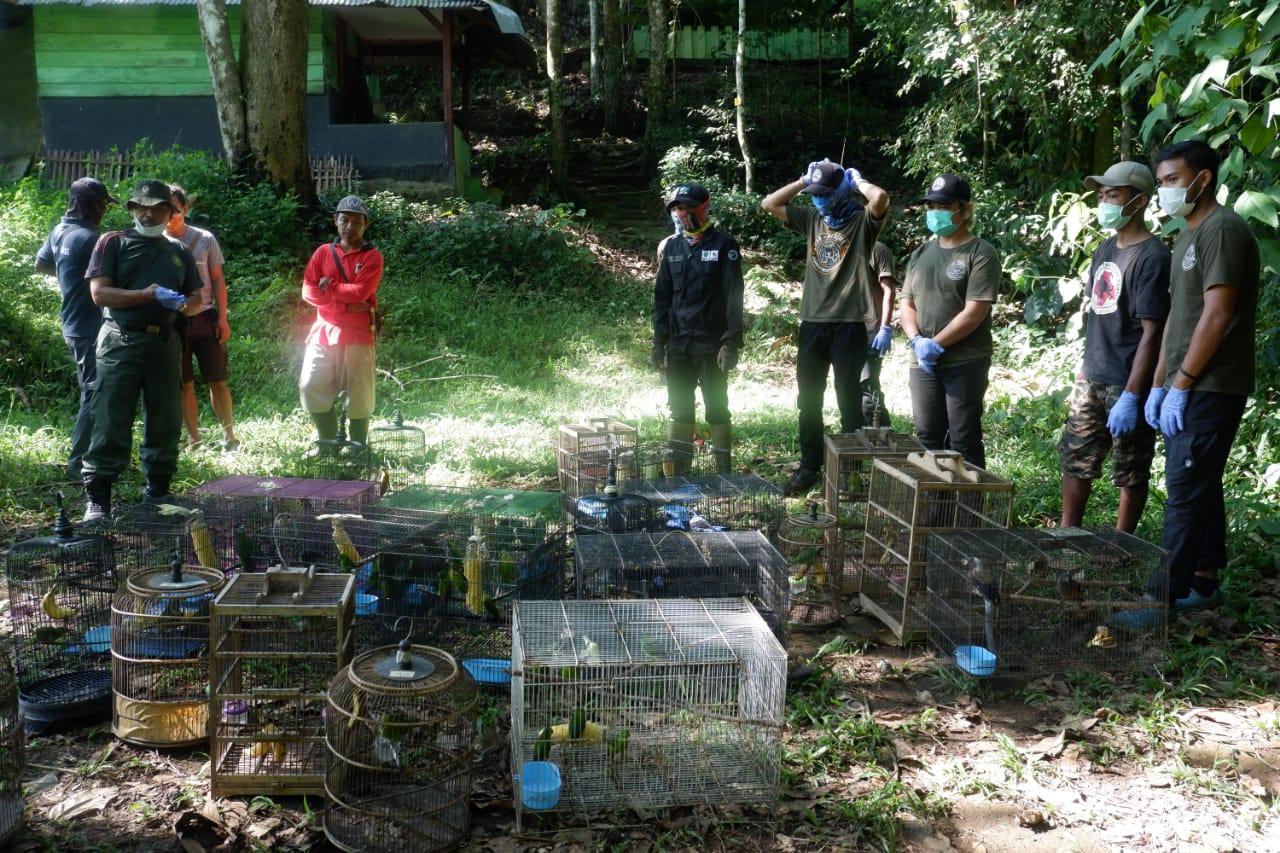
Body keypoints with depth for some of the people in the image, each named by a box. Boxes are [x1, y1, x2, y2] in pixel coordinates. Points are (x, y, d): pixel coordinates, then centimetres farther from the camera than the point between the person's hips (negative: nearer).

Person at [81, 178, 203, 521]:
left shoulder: (179, 252, 18)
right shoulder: (113, 242, 5)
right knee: (111, 423, -6)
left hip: (165, 344, 5)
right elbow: (99, 292, -7)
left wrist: (184, 305, -7)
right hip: (121, 343, -4)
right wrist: (148, 295, -18)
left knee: (165, 423, 9)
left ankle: (158, 492, 22)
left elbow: (197, 300, 18)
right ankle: (96, 499, -2)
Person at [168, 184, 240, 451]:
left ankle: (229, 435, 15)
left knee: (218, 380, 3)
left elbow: (217, 280, 5)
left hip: (204, 318, 0)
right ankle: (194, 440, 14)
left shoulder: (204, 239, 2)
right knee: (184, 384, 6)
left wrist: (222, 318, -1)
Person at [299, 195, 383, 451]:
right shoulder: (323, 253, 9)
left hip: (357, 334, -3)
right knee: (311, 387, -1)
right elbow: (309, 292, -1)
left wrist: (328, 287, -2)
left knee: (359, 394, 0)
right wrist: (346, 303, -10)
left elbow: (360, 292, -14)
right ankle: (328, 442, 15)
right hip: (323, 332, 3)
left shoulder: (372, 257, -1)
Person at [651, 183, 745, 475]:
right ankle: (678, 476, 15)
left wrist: (731, 343, -15)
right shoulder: (671, 246, 10)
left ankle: (723, 475, 7)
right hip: (678, 344, 5)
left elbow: (733, 297, -9)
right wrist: (658, 343, 8)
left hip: (711, 345, -5)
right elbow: (662, 296, 13)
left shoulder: (723, 245, -4)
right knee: (680, 410, 8)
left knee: (717, 410, 1)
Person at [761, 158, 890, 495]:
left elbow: (881, 199, -24)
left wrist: (856, 179, -6)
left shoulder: (863, 222, -3)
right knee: (808, 400, 10)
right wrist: (804, 181, 7)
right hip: (812, 323, 5)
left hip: (849, 325, -5)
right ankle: (809, 467, 21)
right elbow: (769, 203, 11)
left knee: (849, 400, 2)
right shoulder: (811, 218, 13)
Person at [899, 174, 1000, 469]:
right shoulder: (922, 253, 13)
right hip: (922, 363, 6)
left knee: (963, 441, -2)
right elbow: (907, 303, 11)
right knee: (927, 437, 11)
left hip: (965, 363, -6)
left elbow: (974, 312, -15)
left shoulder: (980, 253, -7)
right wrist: (916, 340, -8)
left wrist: (936, 344, -16)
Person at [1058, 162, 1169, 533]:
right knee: (1074, 461, 13)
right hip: (1091, 380, 8)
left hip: (1127, 385, -8)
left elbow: (1151, 332, -18)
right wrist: (1085, 368, 17)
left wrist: (1131, 396, -21)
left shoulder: (1151, 256, -15)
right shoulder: (1105, 249, 10)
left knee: (1130, 474, 5)